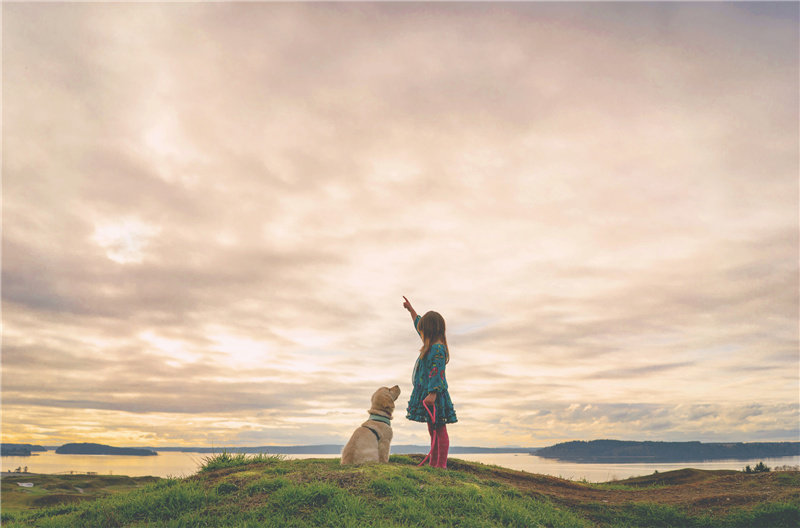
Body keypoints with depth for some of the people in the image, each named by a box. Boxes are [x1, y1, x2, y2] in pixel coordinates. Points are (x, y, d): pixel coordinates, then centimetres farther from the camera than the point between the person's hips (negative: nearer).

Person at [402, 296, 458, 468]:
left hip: (434, 395, -10)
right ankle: (433, 464, 17)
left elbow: (437, 372, -23)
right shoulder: (431, 344, 15)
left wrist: (433, 393, -31)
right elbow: (419, 324, 31)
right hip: (425, 393, 10)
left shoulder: (437, 348, -15)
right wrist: (410, 309, 40)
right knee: (433, 431, 12)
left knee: (440, 430, -5)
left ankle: (441, 465, -2)